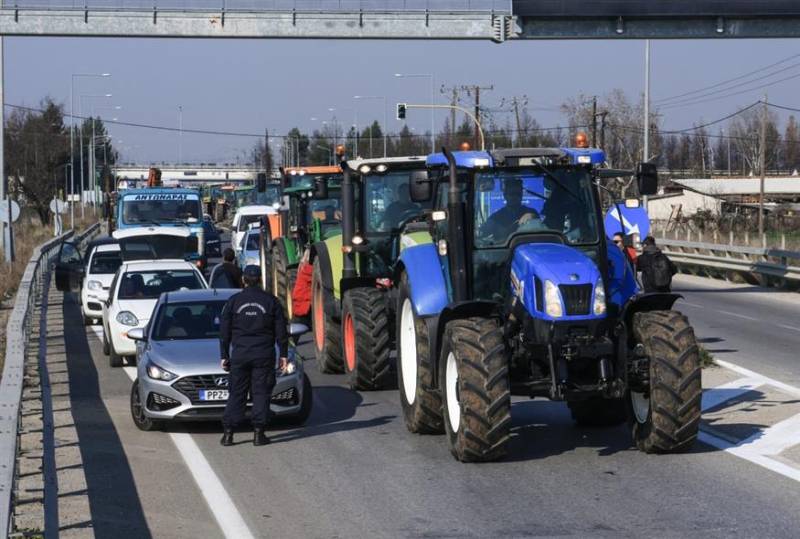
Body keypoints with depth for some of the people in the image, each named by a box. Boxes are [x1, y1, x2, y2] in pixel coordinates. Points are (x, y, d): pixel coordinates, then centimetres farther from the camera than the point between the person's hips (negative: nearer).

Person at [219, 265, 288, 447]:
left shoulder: (233, 301, 2)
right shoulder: (270, 301, 2)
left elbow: (224, 331, 4)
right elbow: (281, 331, 3)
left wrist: (224, 355, 10)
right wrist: (283, 354, 8)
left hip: (240, 355, 1)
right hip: (264, 355, -1)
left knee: (236, 394, 5)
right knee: (261, 393, 3)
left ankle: (228, 433, 0)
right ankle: (258, 433, -2)